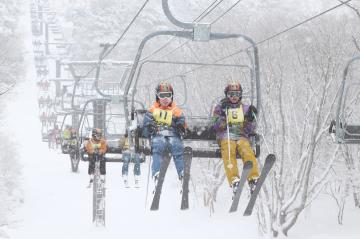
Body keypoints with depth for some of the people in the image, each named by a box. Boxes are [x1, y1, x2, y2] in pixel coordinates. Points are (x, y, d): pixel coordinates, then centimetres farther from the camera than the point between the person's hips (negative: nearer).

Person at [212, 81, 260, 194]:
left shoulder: (245, 108, 21)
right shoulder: (220, 107, 18)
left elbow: (250, 130, 15)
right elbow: (217, 126, 3)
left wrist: (250, 119, -3)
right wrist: (223, 114, -10)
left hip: (242, 136, 1)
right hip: (226, 137, -1)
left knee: (247, 152, -31)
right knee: (229, 153, -33)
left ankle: (253, 178, -47)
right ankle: (234, 180, -50)